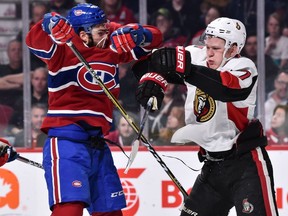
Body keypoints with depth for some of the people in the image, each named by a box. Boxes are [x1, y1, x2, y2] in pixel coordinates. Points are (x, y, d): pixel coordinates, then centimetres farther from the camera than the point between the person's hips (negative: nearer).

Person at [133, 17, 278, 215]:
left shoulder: (244, 68, -14)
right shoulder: (196, 57, 2)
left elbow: (228, 88, -36)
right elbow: (154, 62, 8)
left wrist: (187, 69, -44)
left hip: (246, 162, -7)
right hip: (213, 164, 7)